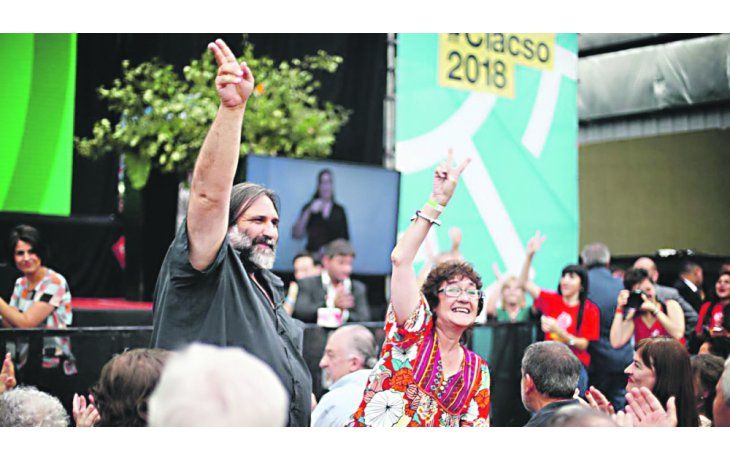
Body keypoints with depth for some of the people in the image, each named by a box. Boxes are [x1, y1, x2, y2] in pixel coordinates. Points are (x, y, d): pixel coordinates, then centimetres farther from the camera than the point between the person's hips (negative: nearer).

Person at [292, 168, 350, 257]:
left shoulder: (339, 210, 11)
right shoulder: (309, 207, 7)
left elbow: (345, 238, 13)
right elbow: (296, 235, -3)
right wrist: (308, 212, -9)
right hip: (313, 255, -1)